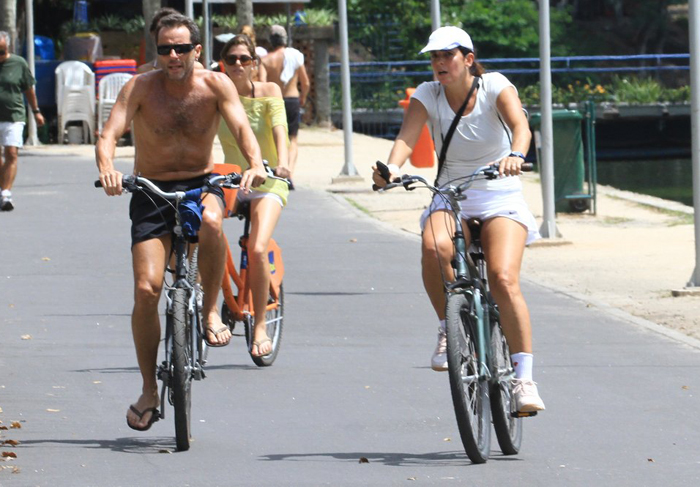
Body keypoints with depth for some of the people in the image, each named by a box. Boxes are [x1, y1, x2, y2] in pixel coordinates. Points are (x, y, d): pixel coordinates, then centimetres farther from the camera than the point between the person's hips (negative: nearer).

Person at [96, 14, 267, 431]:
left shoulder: (216, 85, -7)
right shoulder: (141, 87, -9)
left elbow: (241, 126, -19)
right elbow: (109, 134, -17)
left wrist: (255, 163, -40)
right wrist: (107, 168, -40)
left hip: (201, 185, 0)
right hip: (151, 192, 0)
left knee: (211, 221, -38)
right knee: (147, 289, -12)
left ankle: (211, 310, -16)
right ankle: (149, 390, 3)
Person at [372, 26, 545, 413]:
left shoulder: (495, 87, -8)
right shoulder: (427, 95, -2)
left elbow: (519, 124, -26)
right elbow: (406, 137, -19)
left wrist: (515, 155, -49)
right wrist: (392, 167, -41)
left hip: (500, 197, -2)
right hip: (451, 197, 2)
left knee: (504, 279, -24)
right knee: (434, 247, -33)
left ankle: (523, 379, -19)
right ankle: (448, 329, -10)